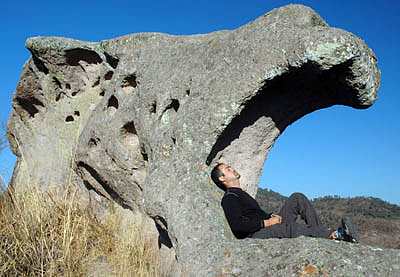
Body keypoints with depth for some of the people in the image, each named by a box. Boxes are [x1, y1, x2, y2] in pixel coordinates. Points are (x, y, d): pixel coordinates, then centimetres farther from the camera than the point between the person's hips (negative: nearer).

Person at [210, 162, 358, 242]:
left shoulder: (241, 194, 27)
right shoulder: (229, 199, -5)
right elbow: (237, 225, -20)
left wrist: (272, 216, 7)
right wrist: (266, 222, -16)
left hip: (268, 226, 9)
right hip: (257, 235, -9)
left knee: (297, 198, -1)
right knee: (290, 227, -37)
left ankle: (321, 233, -15)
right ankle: (333, 235, -32)